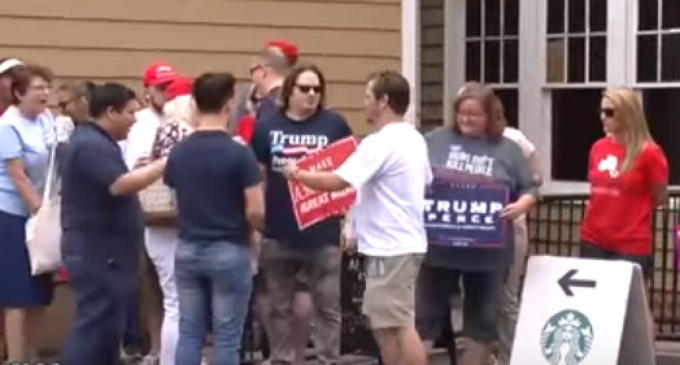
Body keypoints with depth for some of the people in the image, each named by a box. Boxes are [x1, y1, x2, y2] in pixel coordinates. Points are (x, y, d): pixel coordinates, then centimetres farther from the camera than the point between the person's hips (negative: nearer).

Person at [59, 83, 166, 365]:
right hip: (98, 251, -11)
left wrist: (149, 168, 12)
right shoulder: (91, 145, -18)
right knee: (94, 325, -10)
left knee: (105, 324, 14)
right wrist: (163, 166, -24)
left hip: (103, 250, 11)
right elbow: (120, 185, -28)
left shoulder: (97, 142, 17)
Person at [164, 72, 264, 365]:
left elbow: (176, 202, 9)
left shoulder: (177, 152, 2)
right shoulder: (238, 153, -14)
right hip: (228, 251, -5)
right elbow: (256, 211, -15)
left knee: (189, 334, 10)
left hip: (188, 250, 5)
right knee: (226, 338, 1)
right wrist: (248, 232, 5)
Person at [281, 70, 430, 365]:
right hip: (404, 241, 10)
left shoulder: (381, 142, -18)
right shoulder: (415, 139, 12)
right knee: (382, 323, 16)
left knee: (399, 325, -6)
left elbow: (337, 181, -22)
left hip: (391, 247, -10)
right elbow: (426, 182, 22)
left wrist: (297, 174, -6)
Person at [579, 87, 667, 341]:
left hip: (631, 246, -6)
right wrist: (604, 212, 7)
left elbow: (659, 198, -2)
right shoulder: (598, 148, 5)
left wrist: (630, 213, 5)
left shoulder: (648, 153, -12)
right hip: (593, 241, 6)